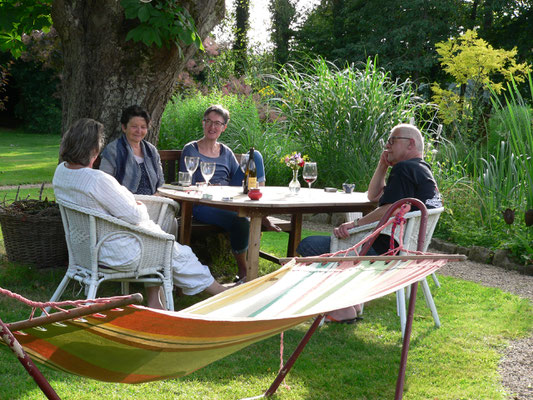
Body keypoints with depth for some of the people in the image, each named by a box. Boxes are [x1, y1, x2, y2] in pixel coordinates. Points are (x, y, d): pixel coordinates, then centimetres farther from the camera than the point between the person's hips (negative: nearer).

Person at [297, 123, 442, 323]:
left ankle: (343, 309, -12)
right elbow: (374, 196, 25)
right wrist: (383, 165, 15)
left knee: (308, 245, -13)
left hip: (385, 250, -12)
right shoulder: (422, 170, 19)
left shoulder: (404, 169, -15)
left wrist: (355, 224, -23)